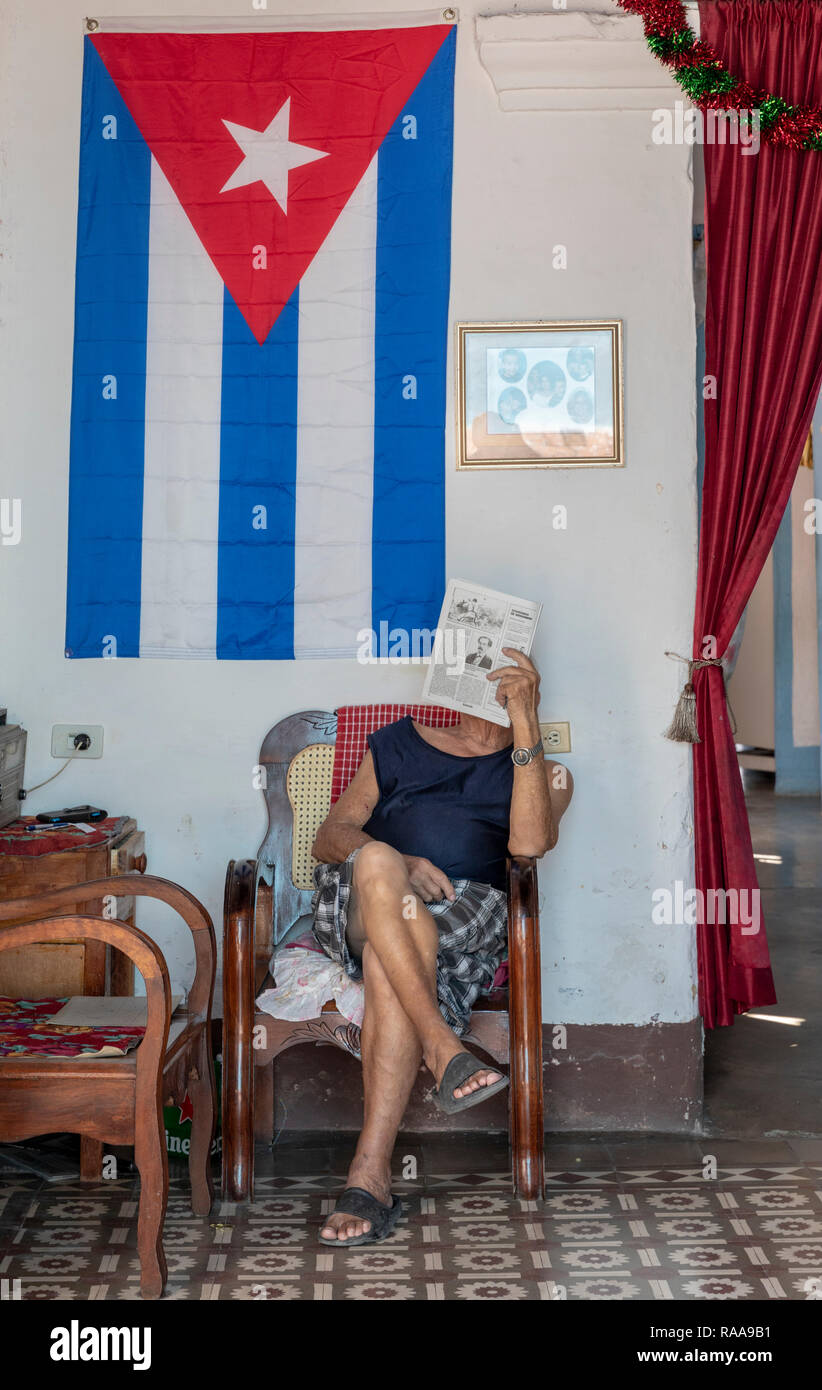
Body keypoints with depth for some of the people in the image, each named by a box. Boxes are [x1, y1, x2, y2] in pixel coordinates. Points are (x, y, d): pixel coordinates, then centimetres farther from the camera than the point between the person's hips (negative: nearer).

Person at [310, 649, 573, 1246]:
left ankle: (370, 1175, -36)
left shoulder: (546, 774, 21)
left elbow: (530, 844, -4)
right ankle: (443, 1049, -37)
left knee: (386, 959, -35)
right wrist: (400, 867, -8)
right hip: (353, 907, 2)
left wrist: (525, 721, -8)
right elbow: (329, 838, 14)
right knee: (377, 861, -34)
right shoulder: (398, 742, 26)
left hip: (469, 918, -1)